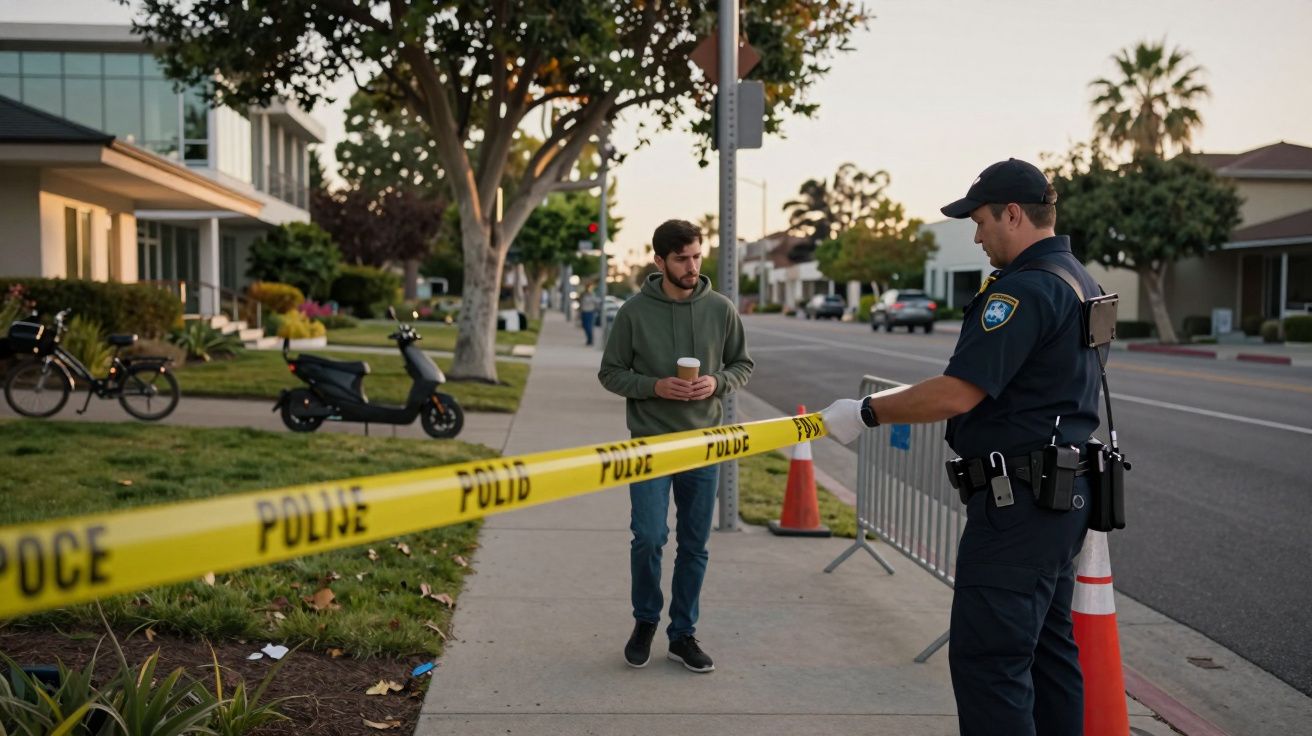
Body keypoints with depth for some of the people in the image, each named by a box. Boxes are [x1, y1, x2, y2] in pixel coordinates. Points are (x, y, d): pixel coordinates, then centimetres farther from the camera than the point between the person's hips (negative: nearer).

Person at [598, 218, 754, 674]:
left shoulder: (720, 309, 0)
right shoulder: (635, 311, -5)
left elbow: (743, 365, 9)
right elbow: (610, 373, 1)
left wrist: (717, 382, -12)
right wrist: (655, 387, -16)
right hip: (650, 444, -2)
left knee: (695, 546, 8)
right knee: (649, 537, -10)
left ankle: (683, 633, 24)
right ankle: (645, 621, 16)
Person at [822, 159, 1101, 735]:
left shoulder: (1024, 288, -19)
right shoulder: (1078, 280, 14)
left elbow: (958, 394, -25)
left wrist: (867, 412, -15)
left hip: (1018, 501, -11)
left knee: (987, 660, -6)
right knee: (1048, 650, 18)